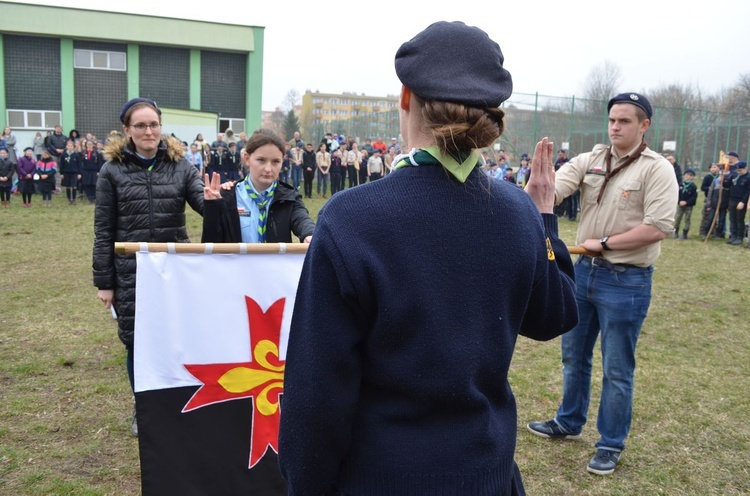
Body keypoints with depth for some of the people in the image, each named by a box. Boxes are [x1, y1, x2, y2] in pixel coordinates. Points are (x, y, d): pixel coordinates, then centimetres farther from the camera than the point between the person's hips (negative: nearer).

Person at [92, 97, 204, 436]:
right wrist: (104, 282, 0)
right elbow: (104, 231, 1)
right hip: (131, 272, 0)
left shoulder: (179, 165, 2)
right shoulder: (113, 170, 0)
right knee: (137, 342, 9)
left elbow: (204, 202, -8)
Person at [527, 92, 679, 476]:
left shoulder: (656, 169, -11)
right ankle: (568, 423, 40)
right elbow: (550, 192, -11)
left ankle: (611, 445, 24)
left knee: (617, 370, 7)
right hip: (584, 271, 6)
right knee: (574, 355, 20)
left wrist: (604, 242, -18)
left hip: (626, 282, -5)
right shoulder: (589, 161, 3)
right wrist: (538, 176, -32)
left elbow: (658, 228, -20)